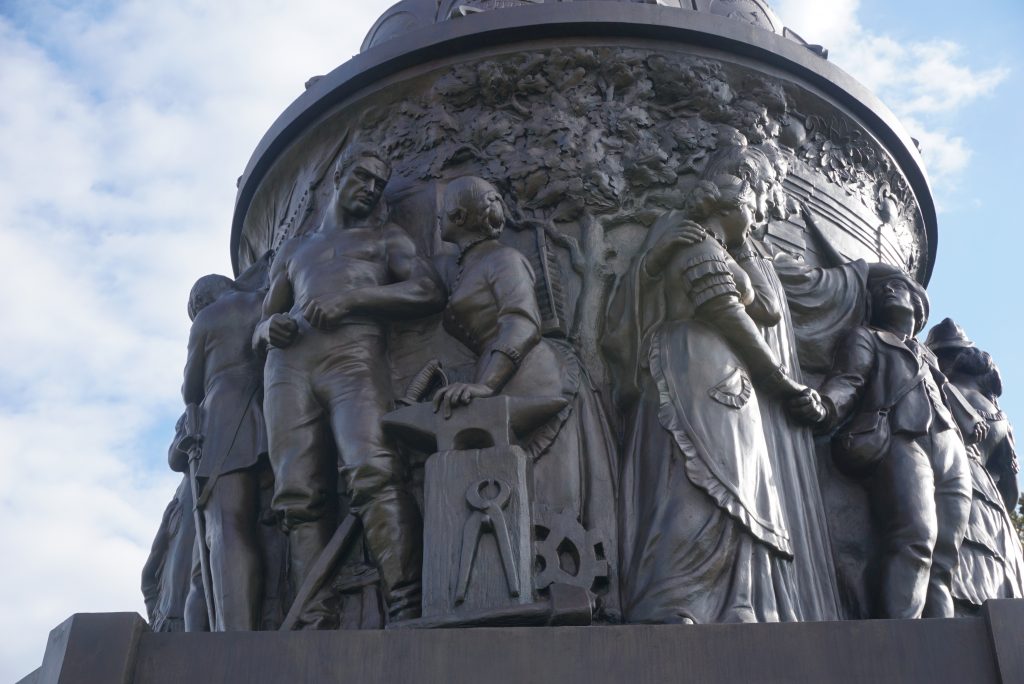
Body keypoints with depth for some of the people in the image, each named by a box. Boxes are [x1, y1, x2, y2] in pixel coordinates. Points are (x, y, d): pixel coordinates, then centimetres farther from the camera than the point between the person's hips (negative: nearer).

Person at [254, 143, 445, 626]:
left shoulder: (385, 237, 26)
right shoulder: (293, 250, 34)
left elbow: (429, 292, 7)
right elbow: (257, 330, 30)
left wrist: (350, 298, -5)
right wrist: (268, 328, 4)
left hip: (354, 351, -3)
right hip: (288, 363, 3)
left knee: (373, 473, -27)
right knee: (299, 495, -14)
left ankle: (406, 608, -36)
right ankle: (315, 623, -23)